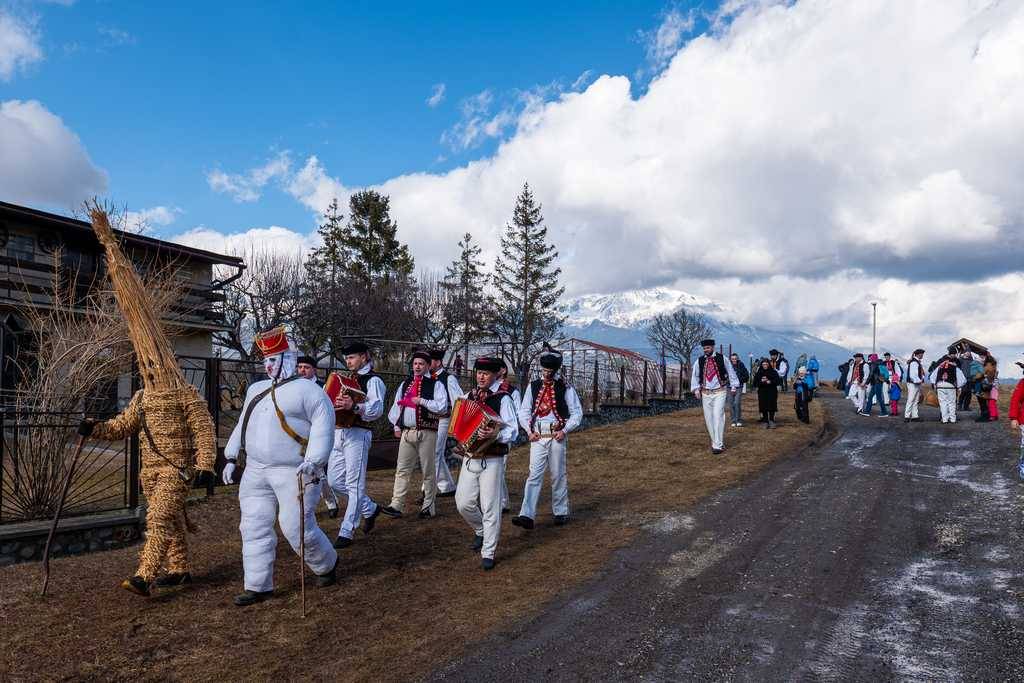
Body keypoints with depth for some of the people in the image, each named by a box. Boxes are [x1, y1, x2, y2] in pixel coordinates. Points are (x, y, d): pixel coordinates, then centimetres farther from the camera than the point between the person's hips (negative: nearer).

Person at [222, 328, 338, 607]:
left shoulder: (307, 390, -6)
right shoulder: (256, 390, 17)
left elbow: (323, 427, -14)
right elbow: (242, 426, 25)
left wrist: (311, 461, -24)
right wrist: (232, 458, 19)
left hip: (294, 473, -7)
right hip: (255, 472, 7)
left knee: (297, 528, -6)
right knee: (254, 528, 5)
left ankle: (327, 564, 21)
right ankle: (258, 586, 16)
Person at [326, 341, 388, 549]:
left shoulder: (373, 380, -5)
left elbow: (377, 409, -22)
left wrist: (353, 406, -37)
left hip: (358, 435, -9)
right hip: (339, 433, 9)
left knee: (354, 484, -5)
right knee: (334, 481, 10)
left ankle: (346, 532, 0)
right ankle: (370, 509, 26)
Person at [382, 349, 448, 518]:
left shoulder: (435, 384, -1)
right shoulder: (405, 384, 15)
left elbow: (442, 406, -12)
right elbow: (397, 405, 19)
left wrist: (422, 401, -16)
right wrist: (396, 425, 11)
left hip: (426, 433, -4)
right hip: (406, 432, 4)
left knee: (428, 471, 3)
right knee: (402, 470, 2)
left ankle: (428, 507, 13)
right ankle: (397, 505, 4)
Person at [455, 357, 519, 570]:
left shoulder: (503, 399, -7)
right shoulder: (469, 396, 10)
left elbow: (513, 430, -14)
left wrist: (495, 434, -29)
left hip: (492, 461, -5)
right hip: (470, 458, 5)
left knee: (490, 508, 0)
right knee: (463, 502, 5)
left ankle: (488, 554, 12)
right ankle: (480, 531, 35)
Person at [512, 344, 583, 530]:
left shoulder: (565, 388, -2)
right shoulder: (533, 386, 6)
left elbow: (577, 413, 1)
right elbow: (524, 411, 9)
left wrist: (565, 430, -10)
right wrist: (529, 430, -4)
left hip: (557, 438, -1)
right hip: (537, 438, 1)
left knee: (558, 476, 9)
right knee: (534, 475, -6)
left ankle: (561, 513, 24)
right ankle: (527, 516, -12)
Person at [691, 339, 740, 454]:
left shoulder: (722, 359, -4)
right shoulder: (699, 361, 2)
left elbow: (731, 372, 6)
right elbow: (695, 375, 12)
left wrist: (734, 386, 4)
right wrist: (696, 389, 1)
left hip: (719, 392, -3)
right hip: (705, 393, 4)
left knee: (718, 416, -14)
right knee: (708, 418, 6)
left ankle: (718, 445, -13)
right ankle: (714, 441, 22)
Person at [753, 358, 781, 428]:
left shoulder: (773, 372, 3)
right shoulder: (758, 373, 7)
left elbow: (778, 381, -1)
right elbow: (755, 383, 4)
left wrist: (770, 382, -16)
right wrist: (761, 381, -14)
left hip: (772, 393, -1)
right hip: (762, 393, 1)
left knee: (772, 408, -7)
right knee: (764, 409, 0)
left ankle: (771, 421, 1)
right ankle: (766, 422, 7)